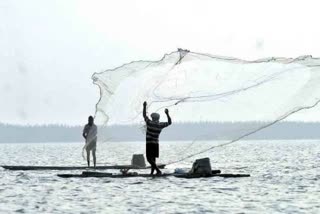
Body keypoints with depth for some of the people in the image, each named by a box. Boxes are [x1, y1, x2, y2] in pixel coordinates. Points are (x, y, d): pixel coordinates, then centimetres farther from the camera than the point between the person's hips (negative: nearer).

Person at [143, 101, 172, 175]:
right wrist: (167, 114, 16)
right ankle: (152, 172, 13)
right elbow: (169, 122, 14)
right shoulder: (160, 125, 0)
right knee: (153, 159, 14)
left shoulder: (149, 123, -10)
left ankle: (158, 170, -23)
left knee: (149, 159, -9)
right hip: (156, 144, 5)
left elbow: (144, 115, 3)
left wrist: (145, 106, 12)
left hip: (149, 144, -5)